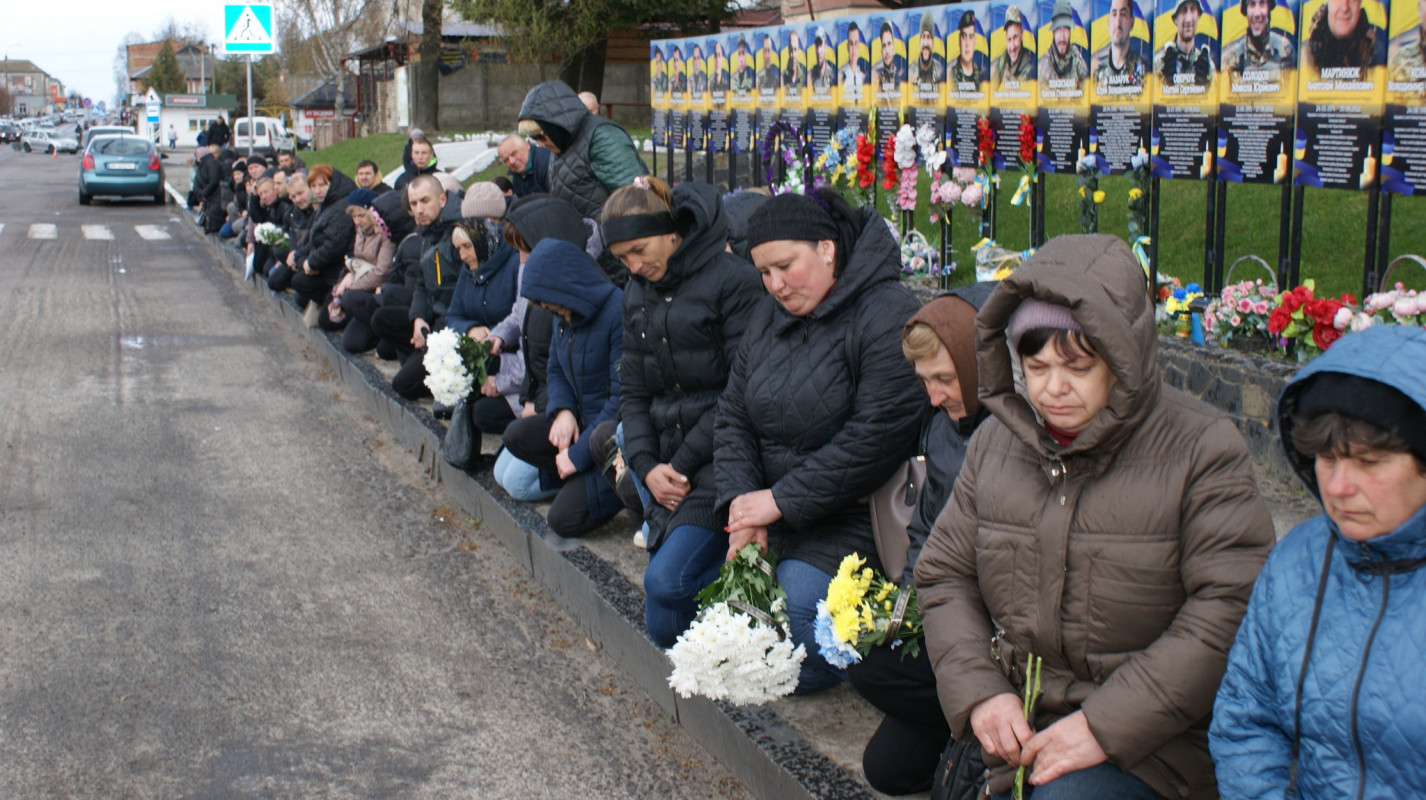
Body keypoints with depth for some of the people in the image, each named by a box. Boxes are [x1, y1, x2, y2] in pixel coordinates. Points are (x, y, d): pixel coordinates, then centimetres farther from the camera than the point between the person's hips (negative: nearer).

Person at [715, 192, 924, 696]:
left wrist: (780, 501, -18)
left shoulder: (887, 317, -14)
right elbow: (732, 417, 10)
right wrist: (741, 502, -9)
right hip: (764, 508, 8)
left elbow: (877, 435, -23)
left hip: (846, 520, -8)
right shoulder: (769, 317, 11)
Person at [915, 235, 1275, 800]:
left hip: (1151, 736, -6)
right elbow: (944, 575, 13)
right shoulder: (996, 442, 8)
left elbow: (1231, 611, -14)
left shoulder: (1203, 449, -8)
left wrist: (1107, 724, -19)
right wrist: (979, 692, -4)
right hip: (1015, 729, 6)